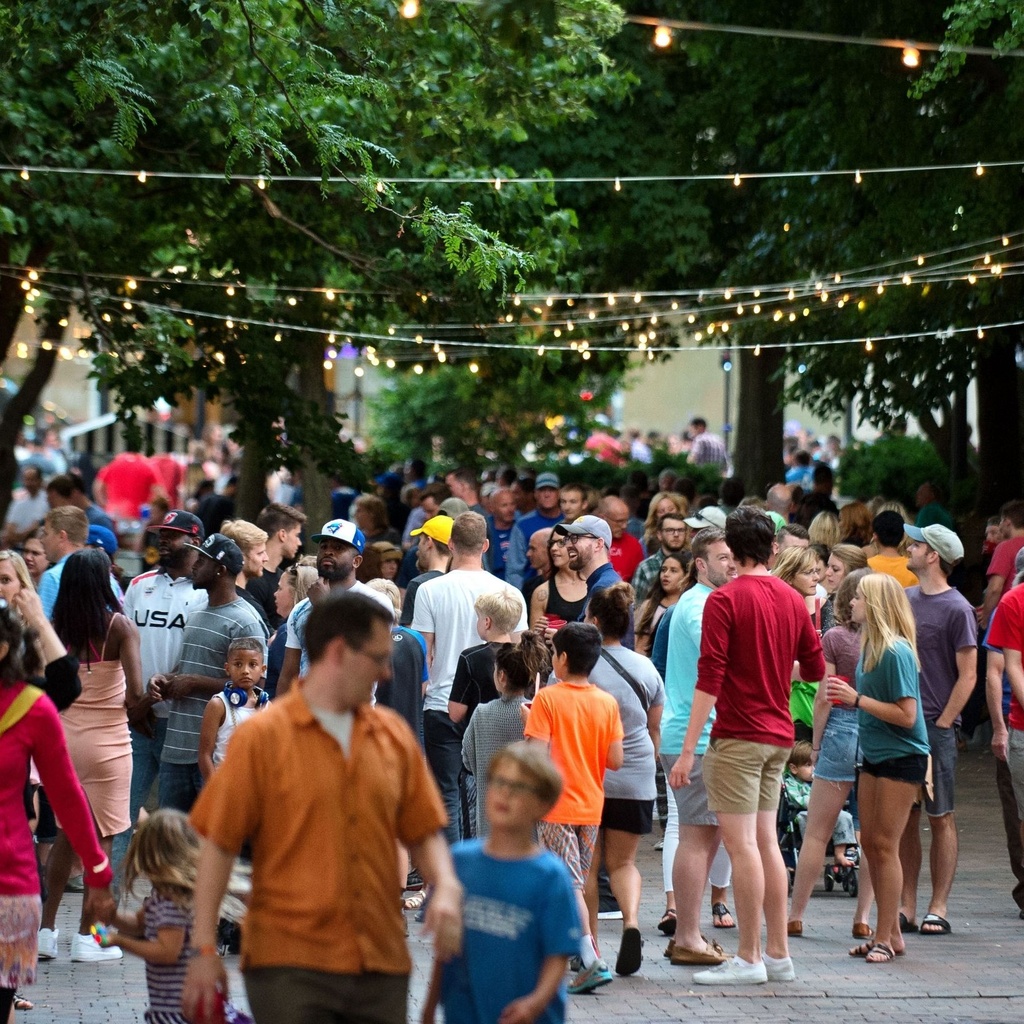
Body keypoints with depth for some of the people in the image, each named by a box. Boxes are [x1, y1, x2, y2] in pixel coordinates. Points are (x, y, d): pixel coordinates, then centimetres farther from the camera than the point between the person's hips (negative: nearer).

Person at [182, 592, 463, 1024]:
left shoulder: (393, 734, 10)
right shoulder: (262, 736, -3)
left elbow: (423, 830, 14)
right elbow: (218, 843, -4)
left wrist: (446, 887, -7)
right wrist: (204, 948, -10)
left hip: (381, 962, 5)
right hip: (290, 964, -4)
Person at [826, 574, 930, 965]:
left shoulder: (896, 652, -19)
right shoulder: (868, 646, 5)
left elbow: (907, 715, -22)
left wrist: (857, 699, -23)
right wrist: (844, 695, 0)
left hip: (901, 757, -9)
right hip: (873, 755, 9)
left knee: (884, 845, -6)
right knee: (870, 842, 10)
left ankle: (886, 937, 1)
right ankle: (889, 932, 18)